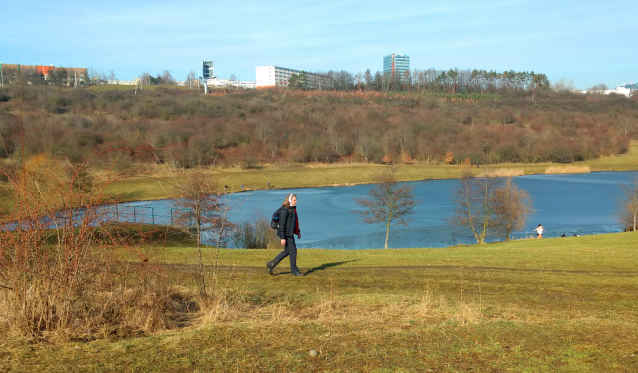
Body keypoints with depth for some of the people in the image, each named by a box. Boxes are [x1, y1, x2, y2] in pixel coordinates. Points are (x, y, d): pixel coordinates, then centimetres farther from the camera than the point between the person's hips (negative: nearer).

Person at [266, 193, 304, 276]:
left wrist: (298, 231, 21)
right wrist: (283, 238, -23)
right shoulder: (284, 210, -18)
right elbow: (281, 224, -21)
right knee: (293, 251, -2)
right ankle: (294, 271, 9)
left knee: (287, 251, 16)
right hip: (286, 234, -10)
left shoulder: (292, 209, 12)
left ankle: (272, 264, 20)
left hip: (290, 233, 10)